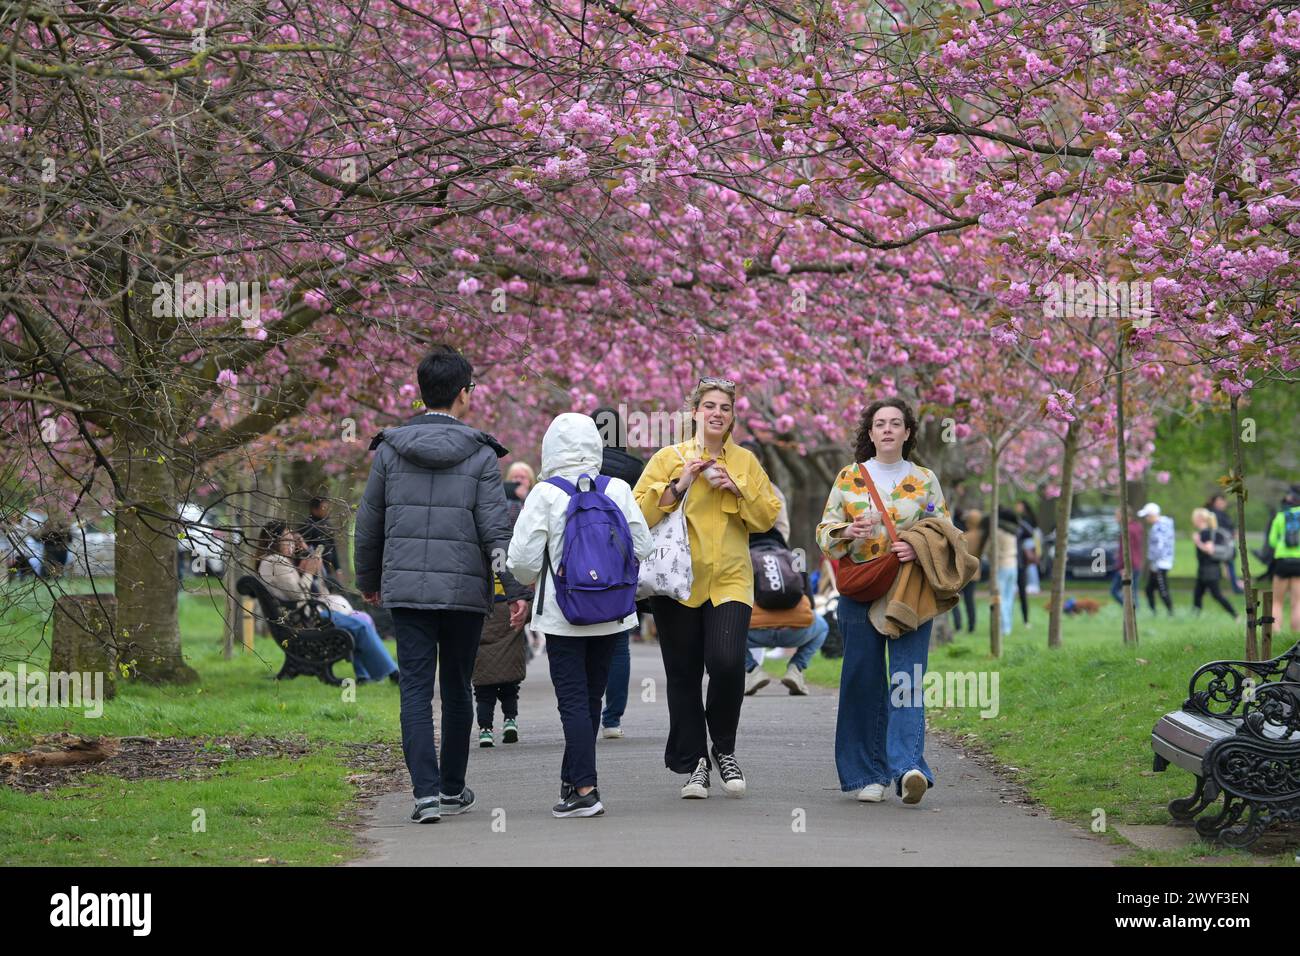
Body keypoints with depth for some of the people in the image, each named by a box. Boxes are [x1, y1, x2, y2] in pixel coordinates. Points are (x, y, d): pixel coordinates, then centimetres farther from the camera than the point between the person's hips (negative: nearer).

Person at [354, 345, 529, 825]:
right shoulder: (480, 456, -5)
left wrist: (368, 581, 22)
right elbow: (496, 529, -10)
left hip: (406, 587, 1)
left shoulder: (390, 450, 3)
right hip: (464, 588, -1)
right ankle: (453, 789, 23)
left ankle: (426, 791, -12)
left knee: (416, 689, 0)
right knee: (457, 688, 13)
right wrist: (517, 590, -8)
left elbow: (368, 524, 8)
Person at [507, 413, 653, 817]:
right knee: (591, 699, 14)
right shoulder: (619, 490, -2)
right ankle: (572, 779, 24)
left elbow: (522, 559, -11)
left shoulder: (545, 495, -11)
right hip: (611, 616, 4)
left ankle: (585, 789, -11)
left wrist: (531, 578, 12)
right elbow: (643, 548, 3)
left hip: (563, 615, -4)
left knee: (573, 701, -2)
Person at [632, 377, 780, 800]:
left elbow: (768, 516, 7)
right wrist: (678, 486, -14)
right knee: (684, 677, 2)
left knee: (728, 663, -18)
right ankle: (694, 763, 15)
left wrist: (737, 488, -6)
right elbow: (640, 514, -4)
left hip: (729, 581, 1)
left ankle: (724, 750, 4)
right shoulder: (668, 458, 3)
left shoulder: (745, 461, 10)